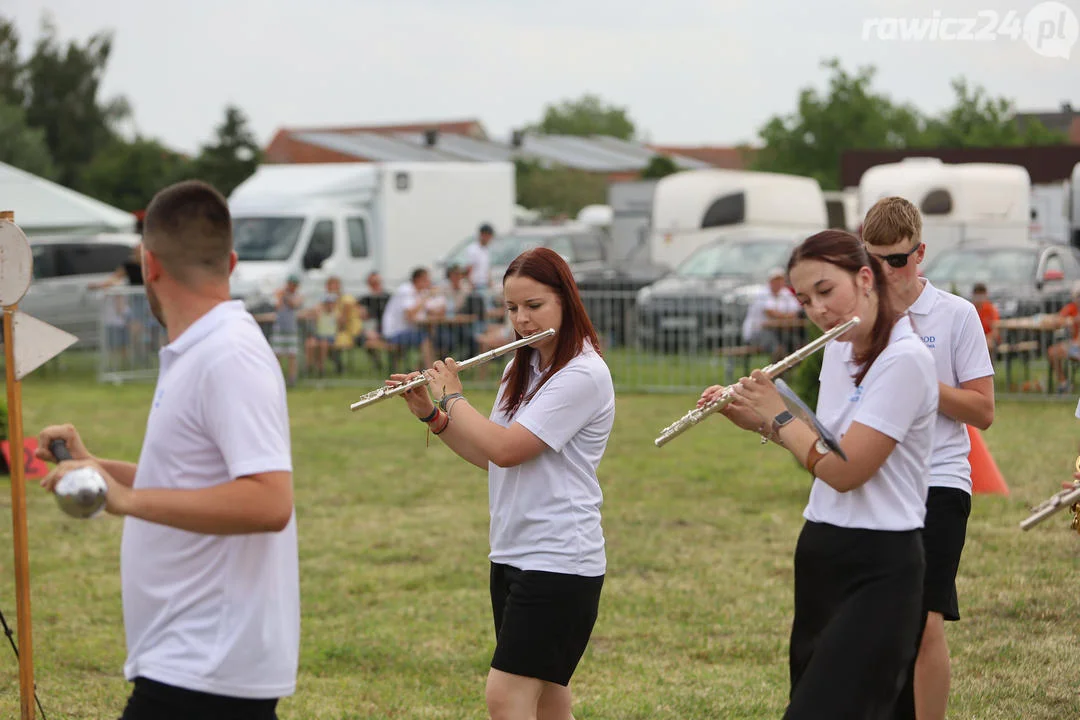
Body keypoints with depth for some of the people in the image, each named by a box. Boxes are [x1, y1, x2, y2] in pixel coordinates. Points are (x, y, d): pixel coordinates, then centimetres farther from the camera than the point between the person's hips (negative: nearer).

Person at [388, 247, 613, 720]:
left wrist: (452, 396, -7)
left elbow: (506, 448, -21)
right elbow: (490, 458, 17)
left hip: (559, 561, -9)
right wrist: (429, 413, 6)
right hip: (512, 555, 9)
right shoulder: (521, 369, 13)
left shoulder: (583, 374, -15)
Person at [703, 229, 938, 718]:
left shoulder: (905, 360, -19)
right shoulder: (837, 350, 9)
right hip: (821, 555, 9)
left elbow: (844, 469, -22)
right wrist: (755, 421, 9)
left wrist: (777, 412, -7)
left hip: (877, 571, -9)